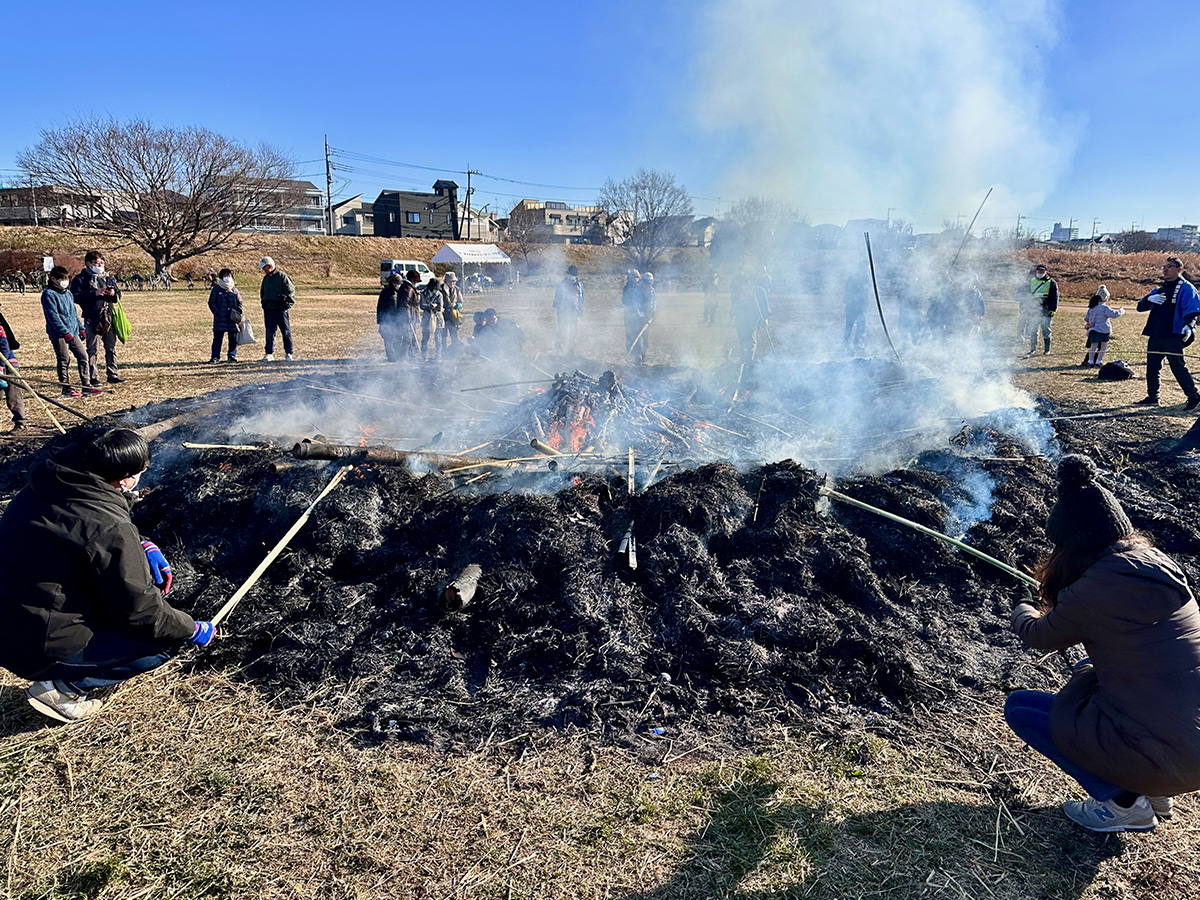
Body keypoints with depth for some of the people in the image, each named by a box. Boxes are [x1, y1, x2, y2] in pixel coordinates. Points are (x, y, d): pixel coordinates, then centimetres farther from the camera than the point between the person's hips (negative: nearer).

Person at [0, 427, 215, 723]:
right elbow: (140, 610, -21)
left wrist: (143, 546, 7)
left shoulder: (42, 488, -2)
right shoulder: (108, 527, -28)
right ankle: (60, 687, 0)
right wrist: (193, 630, -5)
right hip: (40, 649, -9)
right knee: (167, 641, -4)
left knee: (141, 566, 13)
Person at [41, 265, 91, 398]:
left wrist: (80, 327, 16)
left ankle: (86, 385, 10)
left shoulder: (68, 293, 16)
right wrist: (65, 332, -21)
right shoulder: (48, 294, -9)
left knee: (83, 356, 4)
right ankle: (66, 389, 4)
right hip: (58, 333, -7)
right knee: (64, 360, -3)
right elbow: (53, 315, -16)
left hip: (73, 332, 7)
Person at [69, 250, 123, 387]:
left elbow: (116, 298, 22)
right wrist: (95, 293, -19)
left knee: (111, 348, 9)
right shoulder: (80, 279, 0)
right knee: (93, 350, -5)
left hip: (108, 318, 6)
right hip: (92, 320, -6)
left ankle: (113, 375, 19)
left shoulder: (106, 278, 18)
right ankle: (93, 379, 0)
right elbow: (77, 297, -10)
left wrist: (113, 294, -1)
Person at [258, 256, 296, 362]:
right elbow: (262, 292, 27)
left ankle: (288, 354, 9)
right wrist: (264, 304, 15)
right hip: (268, 309, 6)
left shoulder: (282, 276, -6)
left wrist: (287, 305, -10)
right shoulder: (266, 278, 15)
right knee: (269, 332, 3)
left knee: (286, 332, 1)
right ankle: (269, 354, 6)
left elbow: (291, 291, -7)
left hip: (280, 309, -6)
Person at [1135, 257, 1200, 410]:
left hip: (1173, 337, -7)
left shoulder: (1186, 288, 0)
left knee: (1178, 367, -7)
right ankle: (1152, 397, 19)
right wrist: (1149, 299, -8)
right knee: (1151, 367, 9)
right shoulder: (1159, 289, 20)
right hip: (1154, 336, 7)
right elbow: (1140, 307, 14)